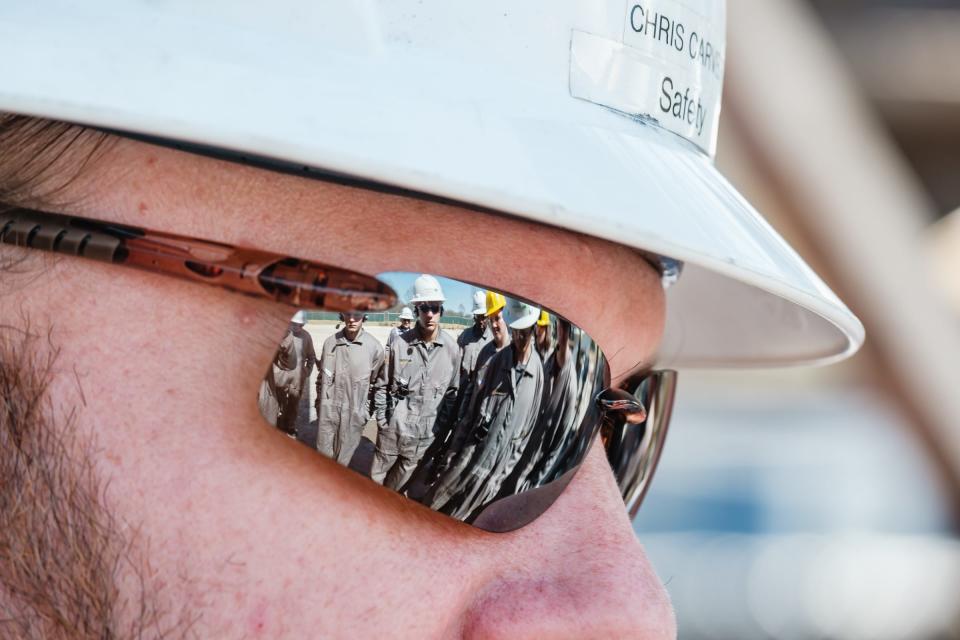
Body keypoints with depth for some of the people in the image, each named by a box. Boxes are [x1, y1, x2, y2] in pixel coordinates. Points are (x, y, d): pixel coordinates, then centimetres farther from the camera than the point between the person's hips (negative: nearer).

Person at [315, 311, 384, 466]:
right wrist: (319, 403, 11)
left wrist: (366, 411, -1)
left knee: (342, 459, 10)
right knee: (323, 454, 11)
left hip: (354, 414, -2)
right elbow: (322, 376, 10)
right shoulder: (330, 342, -2)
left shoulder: (374, 347, -10)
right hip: (327, 411, 2)